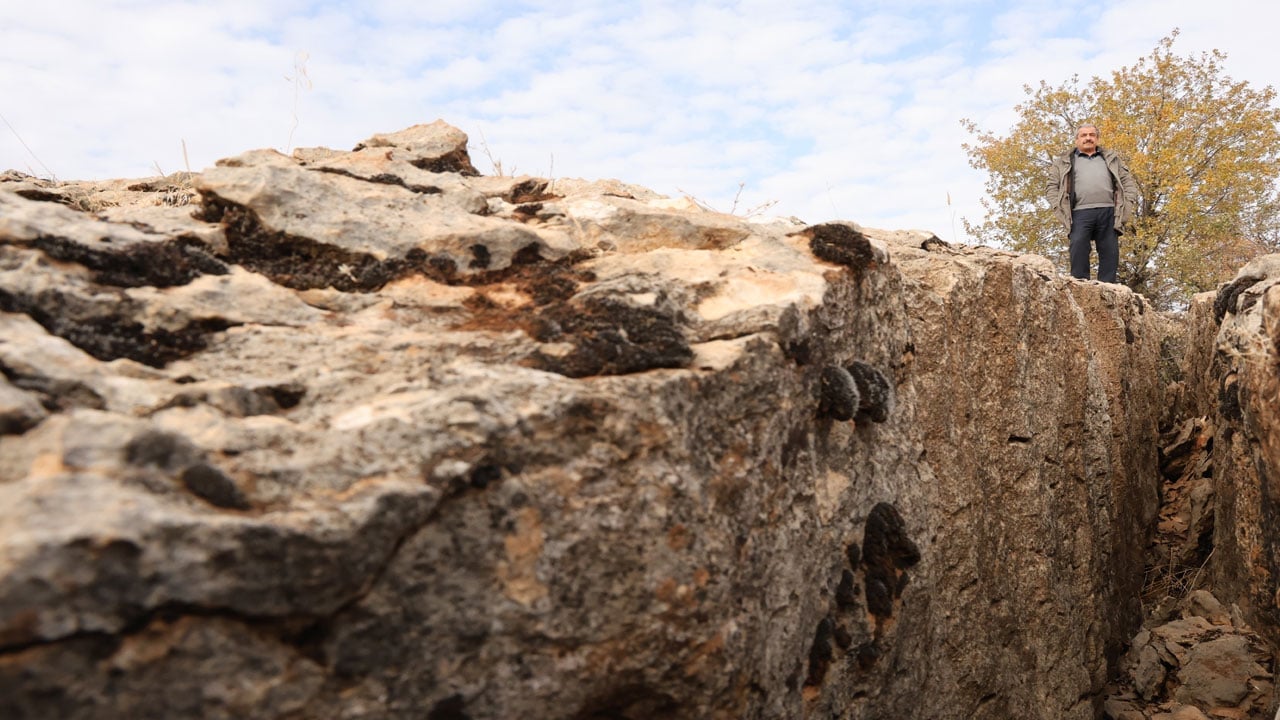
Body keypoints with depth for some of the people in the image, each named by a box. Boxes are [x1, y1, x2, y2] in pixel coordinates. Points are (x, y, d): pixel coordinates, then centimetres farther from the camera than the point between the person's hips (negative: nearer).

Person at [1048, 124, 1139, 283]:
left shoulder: (1112, 158, 26)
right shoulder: (1064, 162, 20)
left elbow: (1129, 183, 20)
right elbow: (1053, 188, 12)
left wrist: (1127, 207, 4)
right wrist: (1061, 210, -4)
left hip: (1108, 212, 2)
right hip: (1080, 213, -2)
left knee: (1110, 253, -4)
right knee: (1078, 249, -18)